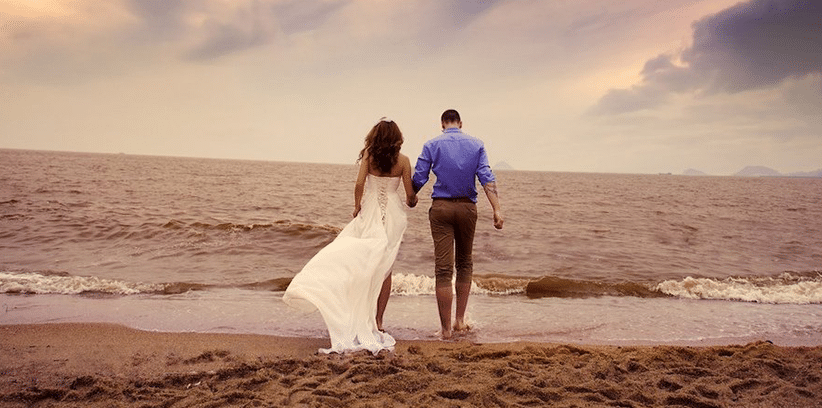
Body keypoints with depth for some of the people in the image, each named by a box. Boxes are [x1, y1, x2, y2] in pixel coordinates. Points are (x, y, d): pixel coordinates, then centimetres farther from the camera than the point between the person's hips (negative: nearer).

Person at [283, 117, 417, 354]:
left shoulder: (368, 156, -2)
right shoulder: (403, 161, -1)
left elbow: (359, 184, -10)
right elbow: (410, 194, -1)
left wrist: (357, 207, 6)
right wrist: (410, 202, 23)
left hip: (370, 213, -1)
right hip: (393, 215, 1)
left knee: (361, 265, 4)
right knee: (384, 268, 7)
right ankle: (378, 321, 11)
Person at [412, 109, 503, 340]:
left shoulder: (432, 145, 3)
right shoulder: (476, 145, 6)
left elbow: (418, 180, -1)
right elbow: (487, 178, -6)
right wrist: (497, 210, -10)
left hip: (441, 207, -2)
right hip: (467, 207, 2)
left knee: (443, 268, -3)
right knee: (464, 263, 18)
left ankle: (446, 329, -2)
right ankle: (460, 320, 19)